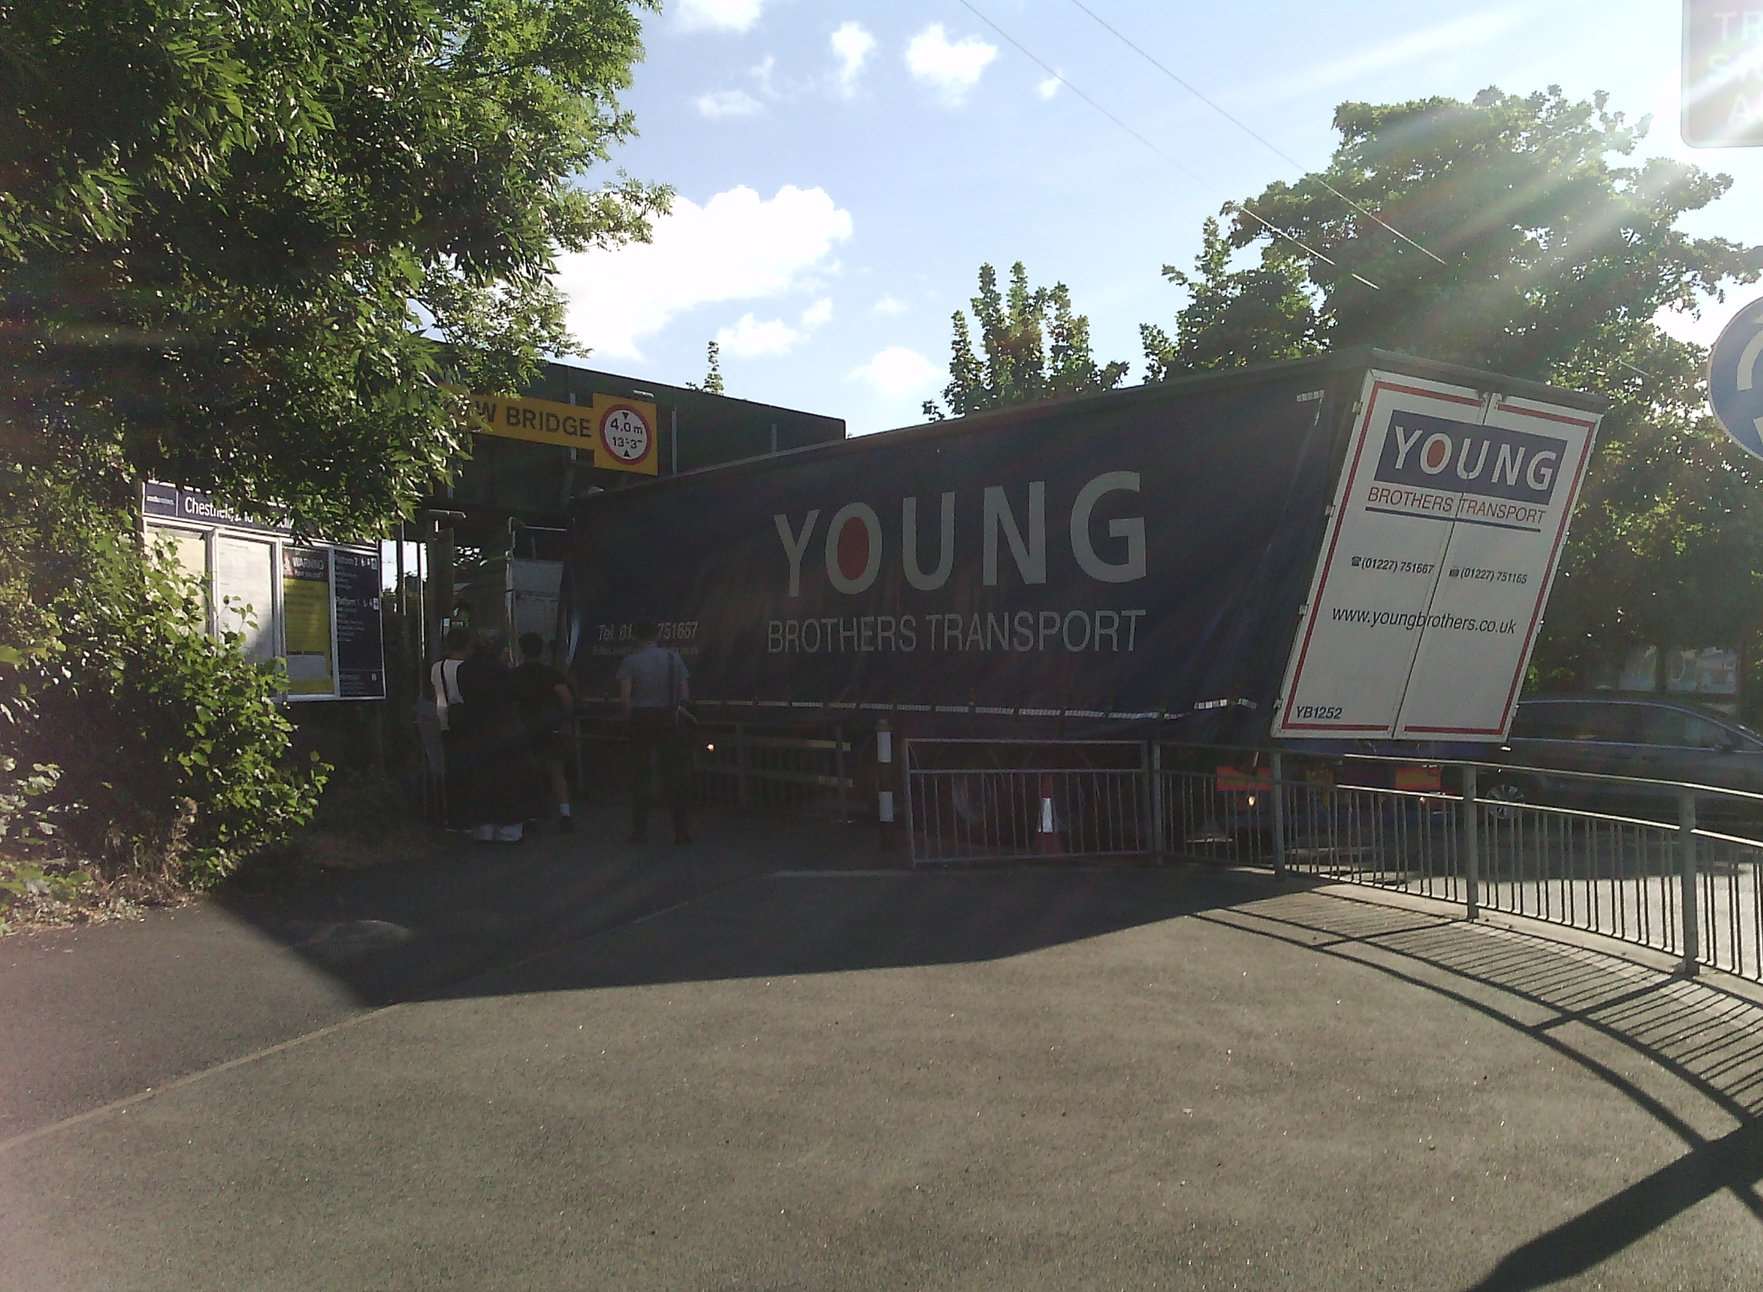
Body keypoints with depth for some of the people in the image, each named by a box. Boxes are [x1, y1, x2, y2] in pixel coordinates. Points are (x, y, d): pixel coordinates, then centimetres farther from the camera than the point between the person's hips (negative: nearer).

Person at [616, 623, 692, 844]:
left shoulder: (631, 661, -6)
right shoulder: (674, 658, 2)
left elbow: (624, 697, -12)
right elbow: (685, 694, 0)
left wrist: (628, 718, 2)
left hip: (641, 720, -1)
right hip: (668, 720, 2)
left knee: (641, 775, 8)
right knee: (673, 774, 6)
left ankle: (640, 830, 11)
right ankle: (682, 830, 5)